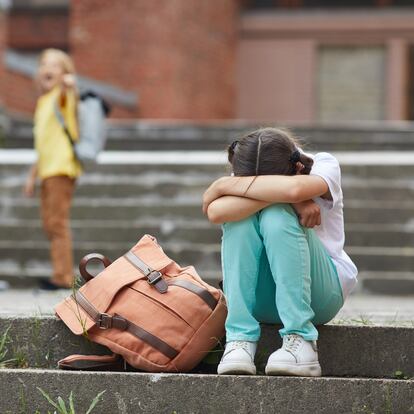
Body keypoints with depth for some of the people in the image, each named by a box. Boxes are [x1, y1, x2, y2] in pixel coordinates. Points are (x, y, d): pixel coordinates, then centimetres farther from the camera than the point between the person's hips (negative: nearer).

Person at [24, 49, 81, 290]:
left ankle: (63, 277, -7)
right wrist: (33, 175, 26)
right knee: (50, 224, 12)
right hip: (47, 169, 9)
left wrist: (70, 84, -56)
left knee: (57, 222, -10)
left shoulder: (62, 96, -5)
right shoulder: (43, 102, 22)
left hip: (62, 168, -9)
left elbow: (68, 91, -33)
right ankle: (62, 275, 18)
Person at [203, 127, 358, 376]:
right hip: (262, 297, 2)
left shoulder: (325, 166, -13)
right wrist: (285, 198, -33)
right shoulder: (243, 186, -5)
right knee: (241, 217, -26)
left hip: (322, 293, -2)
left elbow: (294, 188, -38)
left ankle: (300, 341, -33)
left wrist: (225, 185, -26)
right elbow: (215, 212, -28)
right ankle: (240, 339, -30)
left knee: (276, 216, -29)